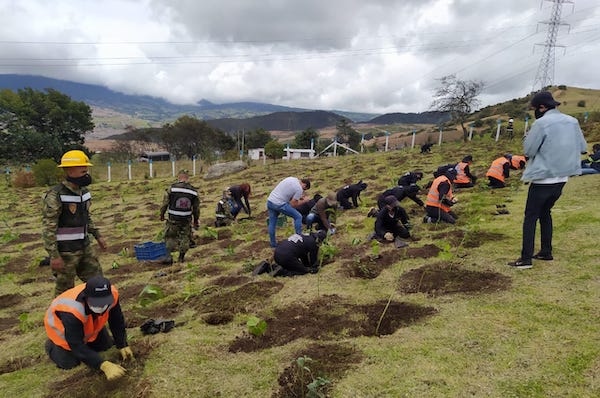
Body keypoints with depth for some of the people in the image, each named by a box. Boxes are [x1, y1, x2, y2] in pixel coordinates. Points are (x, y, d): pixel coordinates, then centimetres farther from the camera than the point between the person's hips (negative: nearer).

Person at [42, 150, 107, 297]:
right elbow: (48, 228, -21)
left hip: (84, 246, 8)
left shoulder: (83, 191, 5)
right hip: (65, 251, -8)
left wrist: (97, 236, 16)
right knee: (65, 289, 6)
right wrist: (54, 256, -22)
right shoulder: (55, 196, -20)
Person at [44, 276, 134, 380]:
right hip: (60, 325, -4)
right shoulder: (71, 311, -45)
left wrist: (122, 345, -16)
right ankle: (51, 345, 22)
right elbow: (77, 346, -40)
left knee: (106, 345, 8)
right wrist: (104, 365, -47)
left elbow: (117, 321, -17)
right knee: (69, 363, -5)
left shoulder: (112, 294, -34)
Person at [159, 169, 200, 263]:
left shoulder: (172, 188, -9)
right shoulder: (193, 191, -2)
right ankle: (181, 258, 16)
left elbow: (165, 203, -4)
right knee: (185, 238, 13)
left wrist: (162, 214, 11)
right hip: (187, 220, 2)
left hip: (173, 220, -1)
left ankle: (168, 255, 8)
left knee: (170, 237, 14)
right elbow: (196, 207, 5)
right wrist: (196, 220, 16)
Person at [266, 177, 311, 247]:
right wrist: (304, 201, 5)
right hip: (279, 204, -8)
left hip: (269, 201, 8)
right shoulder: (299, 189, -9)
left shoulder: (292, 178, 13)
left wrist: (299, 197, 20)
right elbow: (293, 204, -8)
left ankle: (273, 244, 27)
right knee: (298, 217, 6)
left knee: (272, 223, 18)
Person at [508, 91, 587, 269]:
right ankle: (546, 252, 24)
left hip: (542, 179, -7)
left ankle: (526, 258, -3)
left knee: (530, 217, -1)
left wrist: (529, 135, 5)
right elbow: (583, 148, 12)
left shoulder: (542, 123, -15)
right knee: (545, 213, 20)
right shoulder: (572, 122, 5)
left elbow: (528, 150, -11)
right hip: (561, 179, 7)